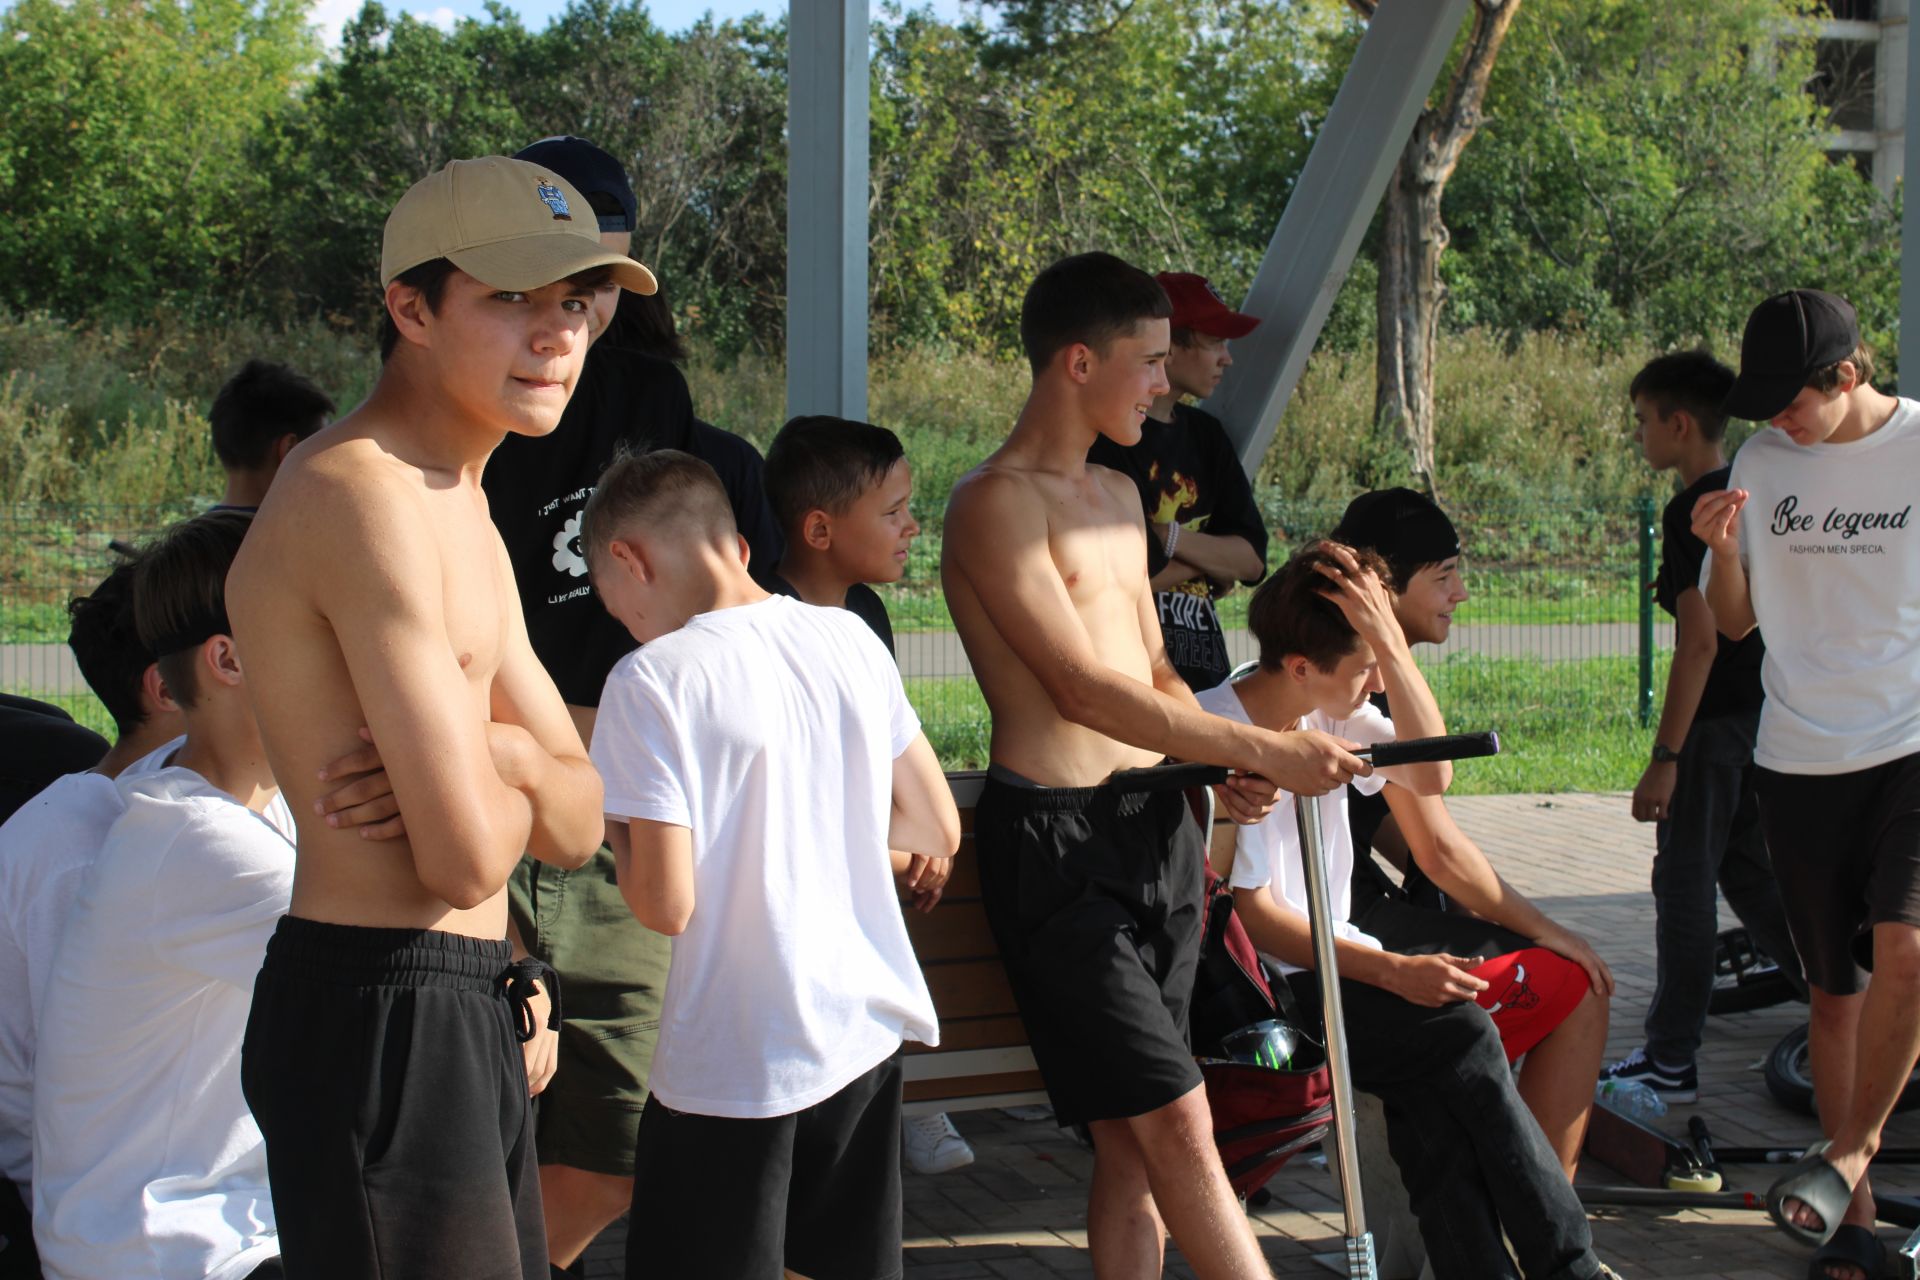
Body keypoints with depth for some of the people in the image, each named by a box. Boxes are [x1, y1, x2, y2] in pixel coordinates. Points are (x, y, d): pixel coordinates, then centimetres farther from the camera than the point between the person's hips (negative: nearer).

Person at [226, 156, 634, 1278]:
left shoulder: (460, 510, 16)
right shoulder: (367, 494, -17)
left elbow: (578, 828, 13)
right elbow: (466, 852, -23)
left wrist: (498, 752, -10)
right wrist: (516, 767, 0)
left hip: (466, 1015, 10)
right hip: (379, 1015, -10)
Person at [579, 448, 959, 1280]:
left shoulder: (653, 680, -15)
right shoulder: (851, 638, 3)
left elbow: (666, 905, -18)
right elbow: (938, 830, 10)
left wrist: (617, 825, 1)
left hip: (734, 1068, -6)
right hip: (868, 1031, 6)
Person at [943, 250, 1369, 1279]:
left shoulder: (1117, 496, 19)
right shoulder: (997, 502, -10)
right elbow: (1084, 689, -17)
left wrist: (1227, 769, 3)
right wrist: (1261, 751, -17)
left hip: (1156, 823, 8)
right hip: (1056, 835, -8)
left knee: (1132, 1139, 8)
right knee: (1174, 1121, -10)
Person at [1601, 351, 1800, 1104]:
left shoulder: (1691, 512, -17)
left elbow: (1699, 643, -21)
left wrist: (1664, 757, -19)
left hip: (1715, 722, -9)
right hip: (1765, 713, 9)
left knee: (1684, 884, -1)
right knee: (1747, 874, 18)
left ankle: (1671, 1063, 5)